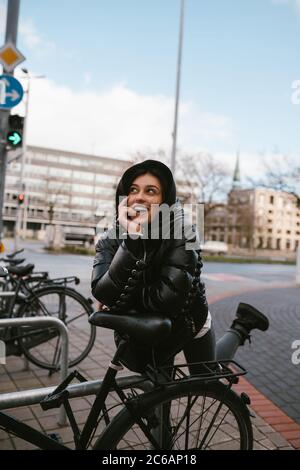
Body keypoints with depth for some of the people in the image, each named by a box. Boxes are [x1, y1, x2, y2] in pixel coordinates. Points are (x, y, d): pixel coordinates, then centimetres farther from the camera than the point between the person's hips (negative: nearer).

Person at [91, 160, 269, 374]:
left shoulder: (182, 234, -31)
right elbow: (103, 294, -35)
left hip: (188, 320, -2)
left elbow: (167, 297, -38)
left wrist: (122, 298, -25)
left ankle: (241, 326, 38)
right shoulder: (110, 240, -20)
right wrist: (130, 238, -43)